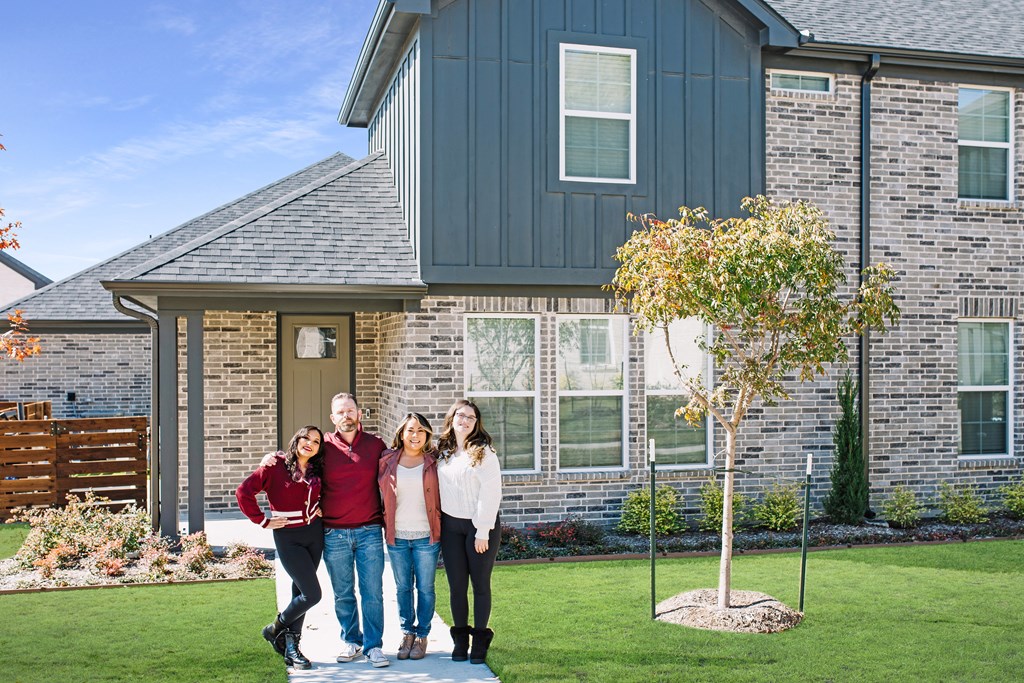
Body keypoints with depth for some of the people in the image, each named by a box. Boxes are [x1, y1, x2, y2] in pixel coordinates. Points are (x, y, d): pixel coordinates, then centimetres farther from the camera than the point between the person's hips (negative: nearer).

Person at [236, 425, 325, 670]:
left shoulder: (316, 471, 4)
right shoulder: (276, 465, -13)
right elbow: (243, 491, -14)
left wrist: (320, 508, 5)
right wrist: (263, 521, -12)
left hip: (314, 534, 6)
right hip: (288, 537, -6)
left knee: (300, 590, 11)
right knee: (312, 594, -9)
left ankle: (291, 646, 21)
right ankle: (275, 629, 14)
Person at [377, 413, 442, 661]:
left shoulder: (433, 463, -1)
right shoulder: (388, 461, 1)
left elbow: (442, 495, 3)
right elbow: (380, 494, 8)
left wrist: (441, 529, -1)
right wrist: (385, 526, 3)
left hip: (426, 535, -1)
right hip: (397, 536, 1)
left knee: (425, 588, 6)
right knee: (403, 587, 12)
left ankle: (422, 635, 19)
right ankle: (407, 632, 26)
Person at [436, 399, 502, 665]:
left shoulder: (483, 452, -7)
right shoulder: (442, 451, 7)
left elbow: (491, 493, -11)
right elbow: (438, 488, 7)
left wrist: (483, 531, -14)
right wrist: (438, 526, 1)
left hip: (480, 526, -4)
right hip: (450, 526, 4)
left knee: (480, 584, 5)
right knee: (457, 586, 7)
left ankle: (480, 640, 17)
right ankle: (460, 638, 20)